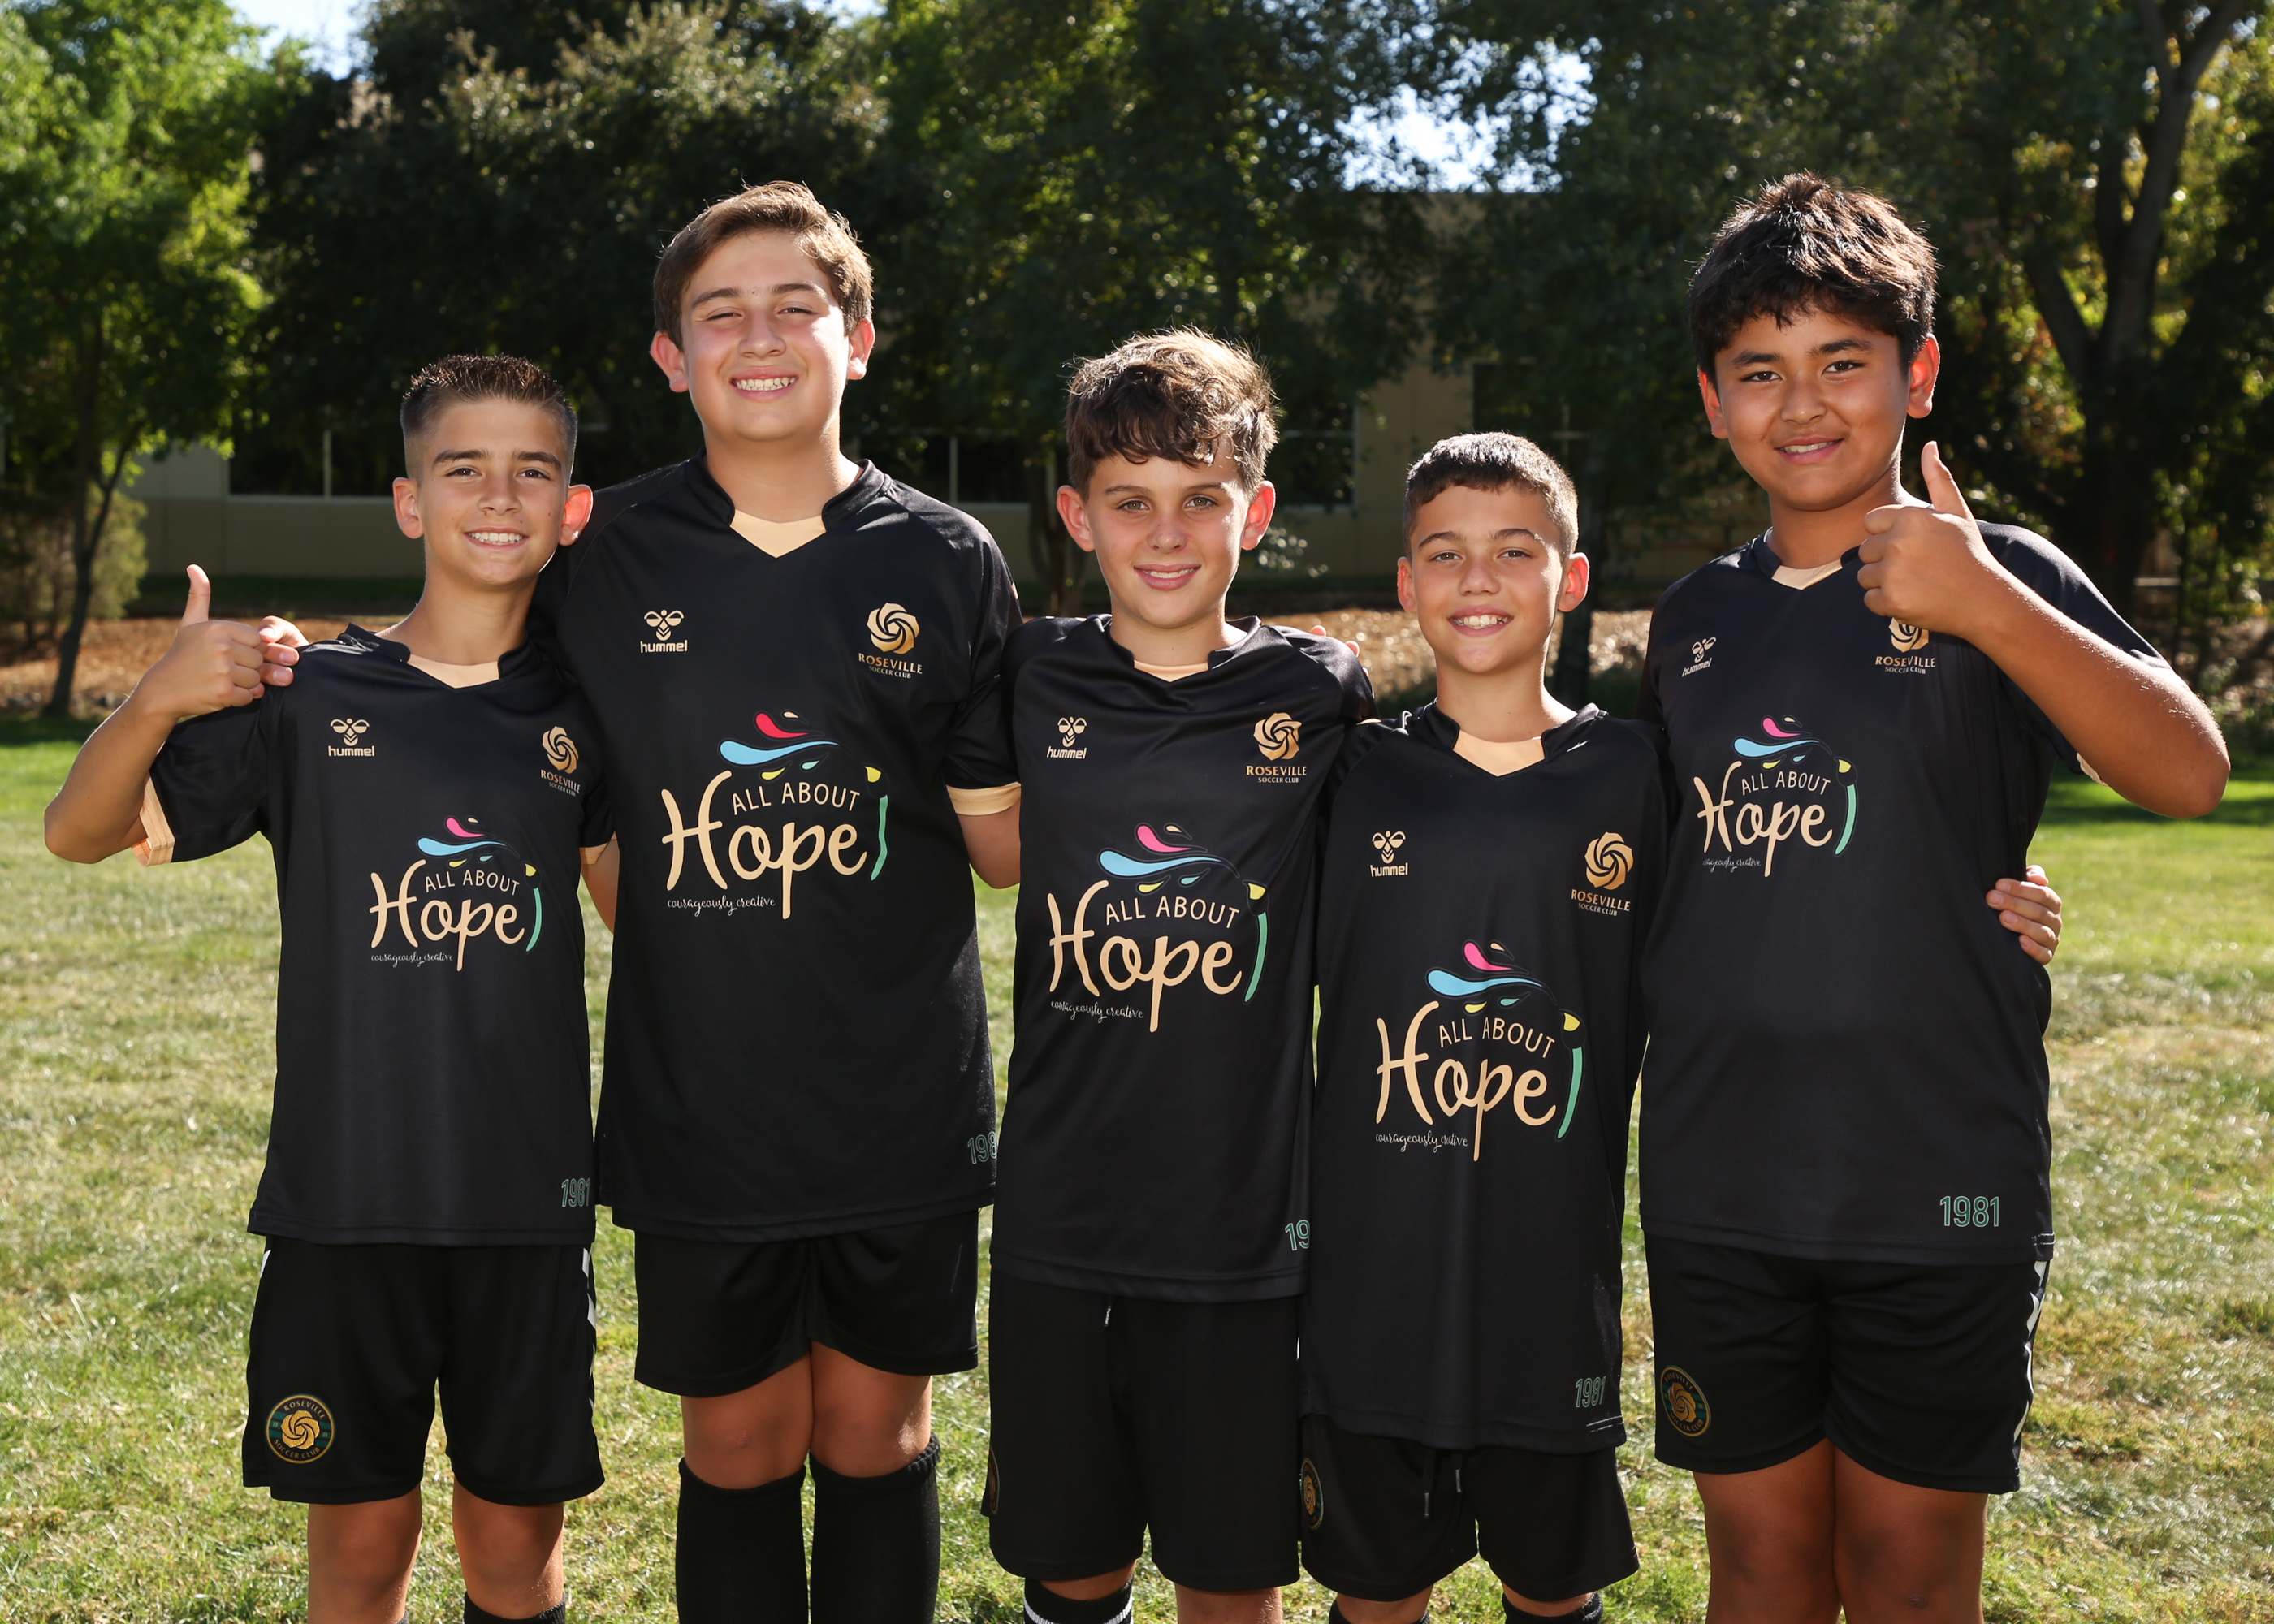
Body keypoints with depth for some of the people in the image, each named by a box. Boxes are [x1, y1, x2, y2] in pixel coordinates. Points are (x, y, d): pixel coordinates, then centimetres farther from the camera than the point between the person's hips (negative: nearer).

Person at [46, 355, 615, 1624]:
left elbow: (640, 894, 18)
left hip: (528, 1201, 1)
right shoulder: (312, 698, -1)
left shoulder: (579, 713, 3)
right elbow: (82, 834, -1)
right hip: (344, 1194, -1)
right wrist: (156, 705, -20)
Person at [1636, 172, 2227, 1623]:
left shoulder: (1994, 580, -5)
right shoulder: (1695, 620, 9)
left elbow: (2188, 774, -22)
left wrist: (1982, 604, -32)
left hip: (1937, 1188, -3)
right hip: (1719, 1188, 4)